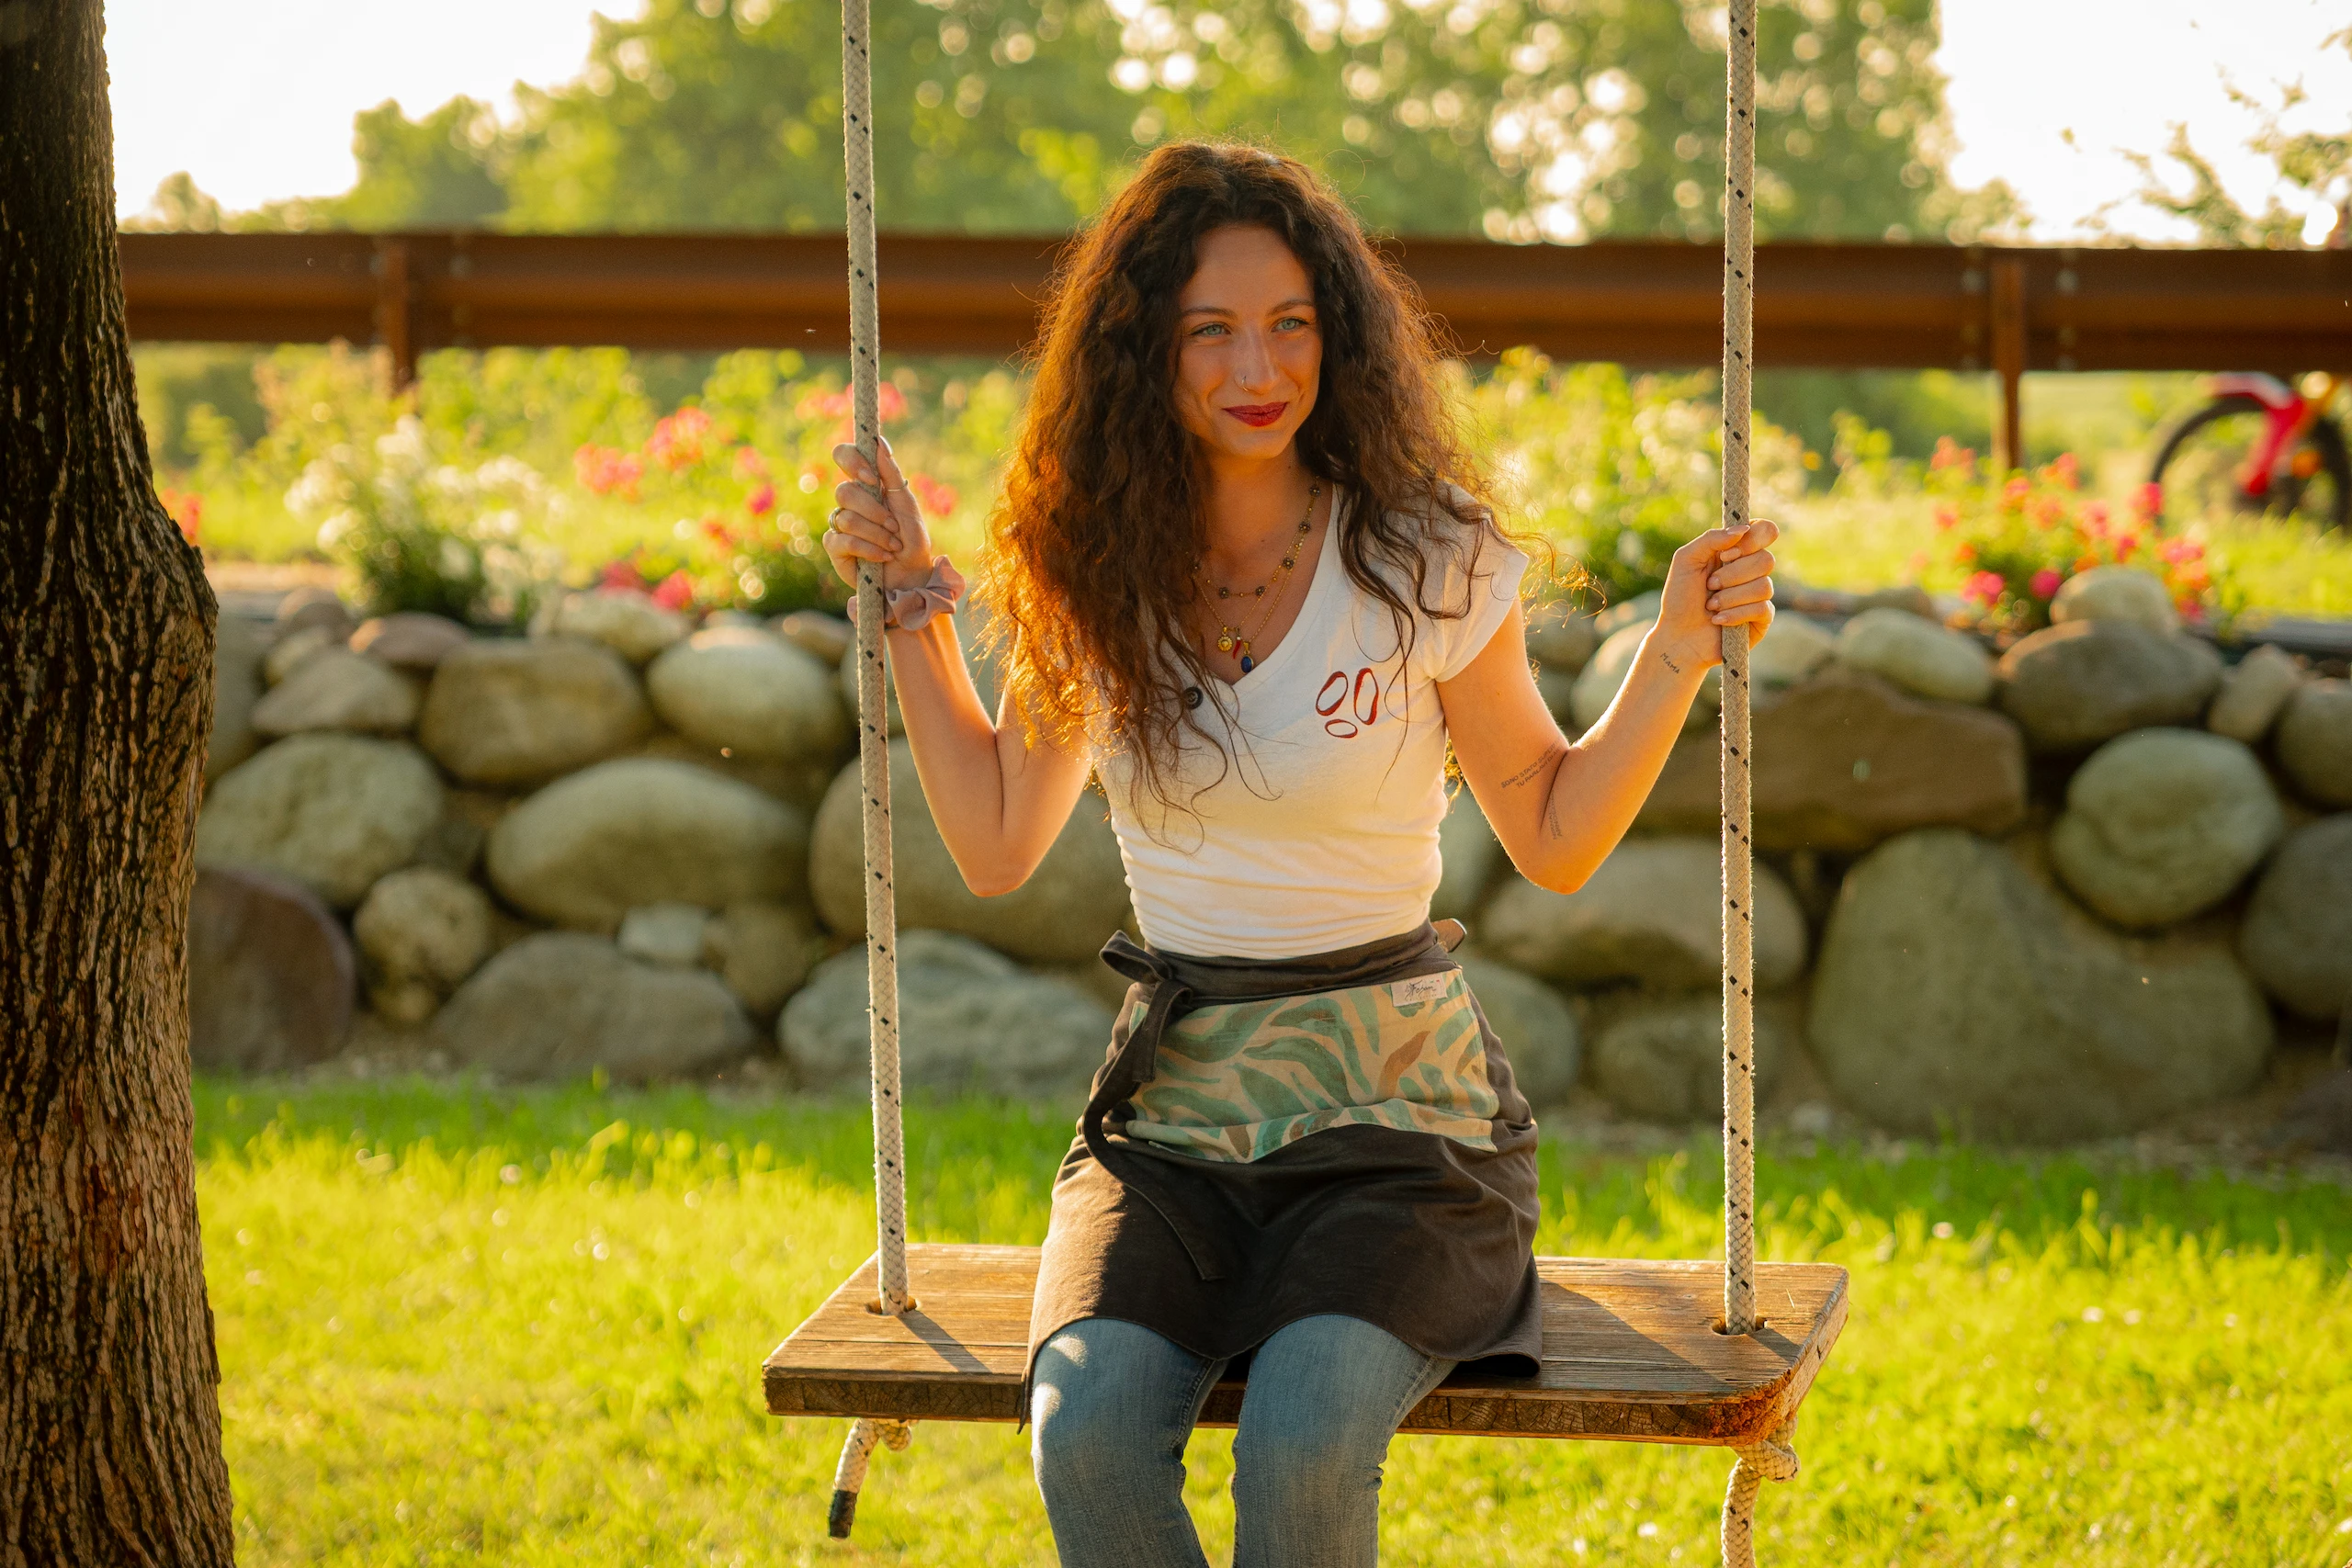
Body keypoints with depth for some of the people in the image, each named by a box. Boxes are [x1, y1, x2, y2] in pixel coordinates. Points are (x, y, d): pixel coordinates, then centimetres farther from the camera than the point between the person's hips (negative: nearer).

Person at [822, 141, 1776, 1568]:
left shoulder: (1428, 567, -5)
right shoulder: (1098, 574, 5)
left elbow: (1555, 839, 5)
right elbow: (998, 843, 15)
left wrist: (1677, 656, -8)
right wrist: (913, 601, 10)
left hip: (1392, 1112, -3)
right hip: (1171, 1116, 3)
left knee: (1302, 1445, -32)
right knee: (1088, 1428, -28)